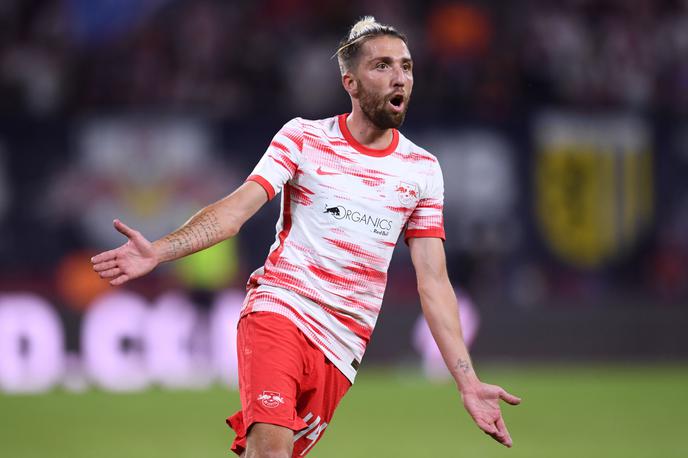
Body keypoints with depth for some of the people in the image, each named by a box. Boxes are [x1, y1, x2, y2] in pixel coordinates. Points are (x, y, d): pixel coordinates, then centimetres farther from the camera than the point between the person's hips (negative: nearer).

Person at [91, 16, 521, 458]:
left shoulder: (423, 169, 9)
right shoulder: (303, 137, 3)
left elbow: (434, 281, 8)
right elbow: (237, 207, -5)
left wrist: (468, 382, 1)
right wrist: (158, 251, -23)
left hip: (342, 347, 3)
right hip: (279, 310, -3)